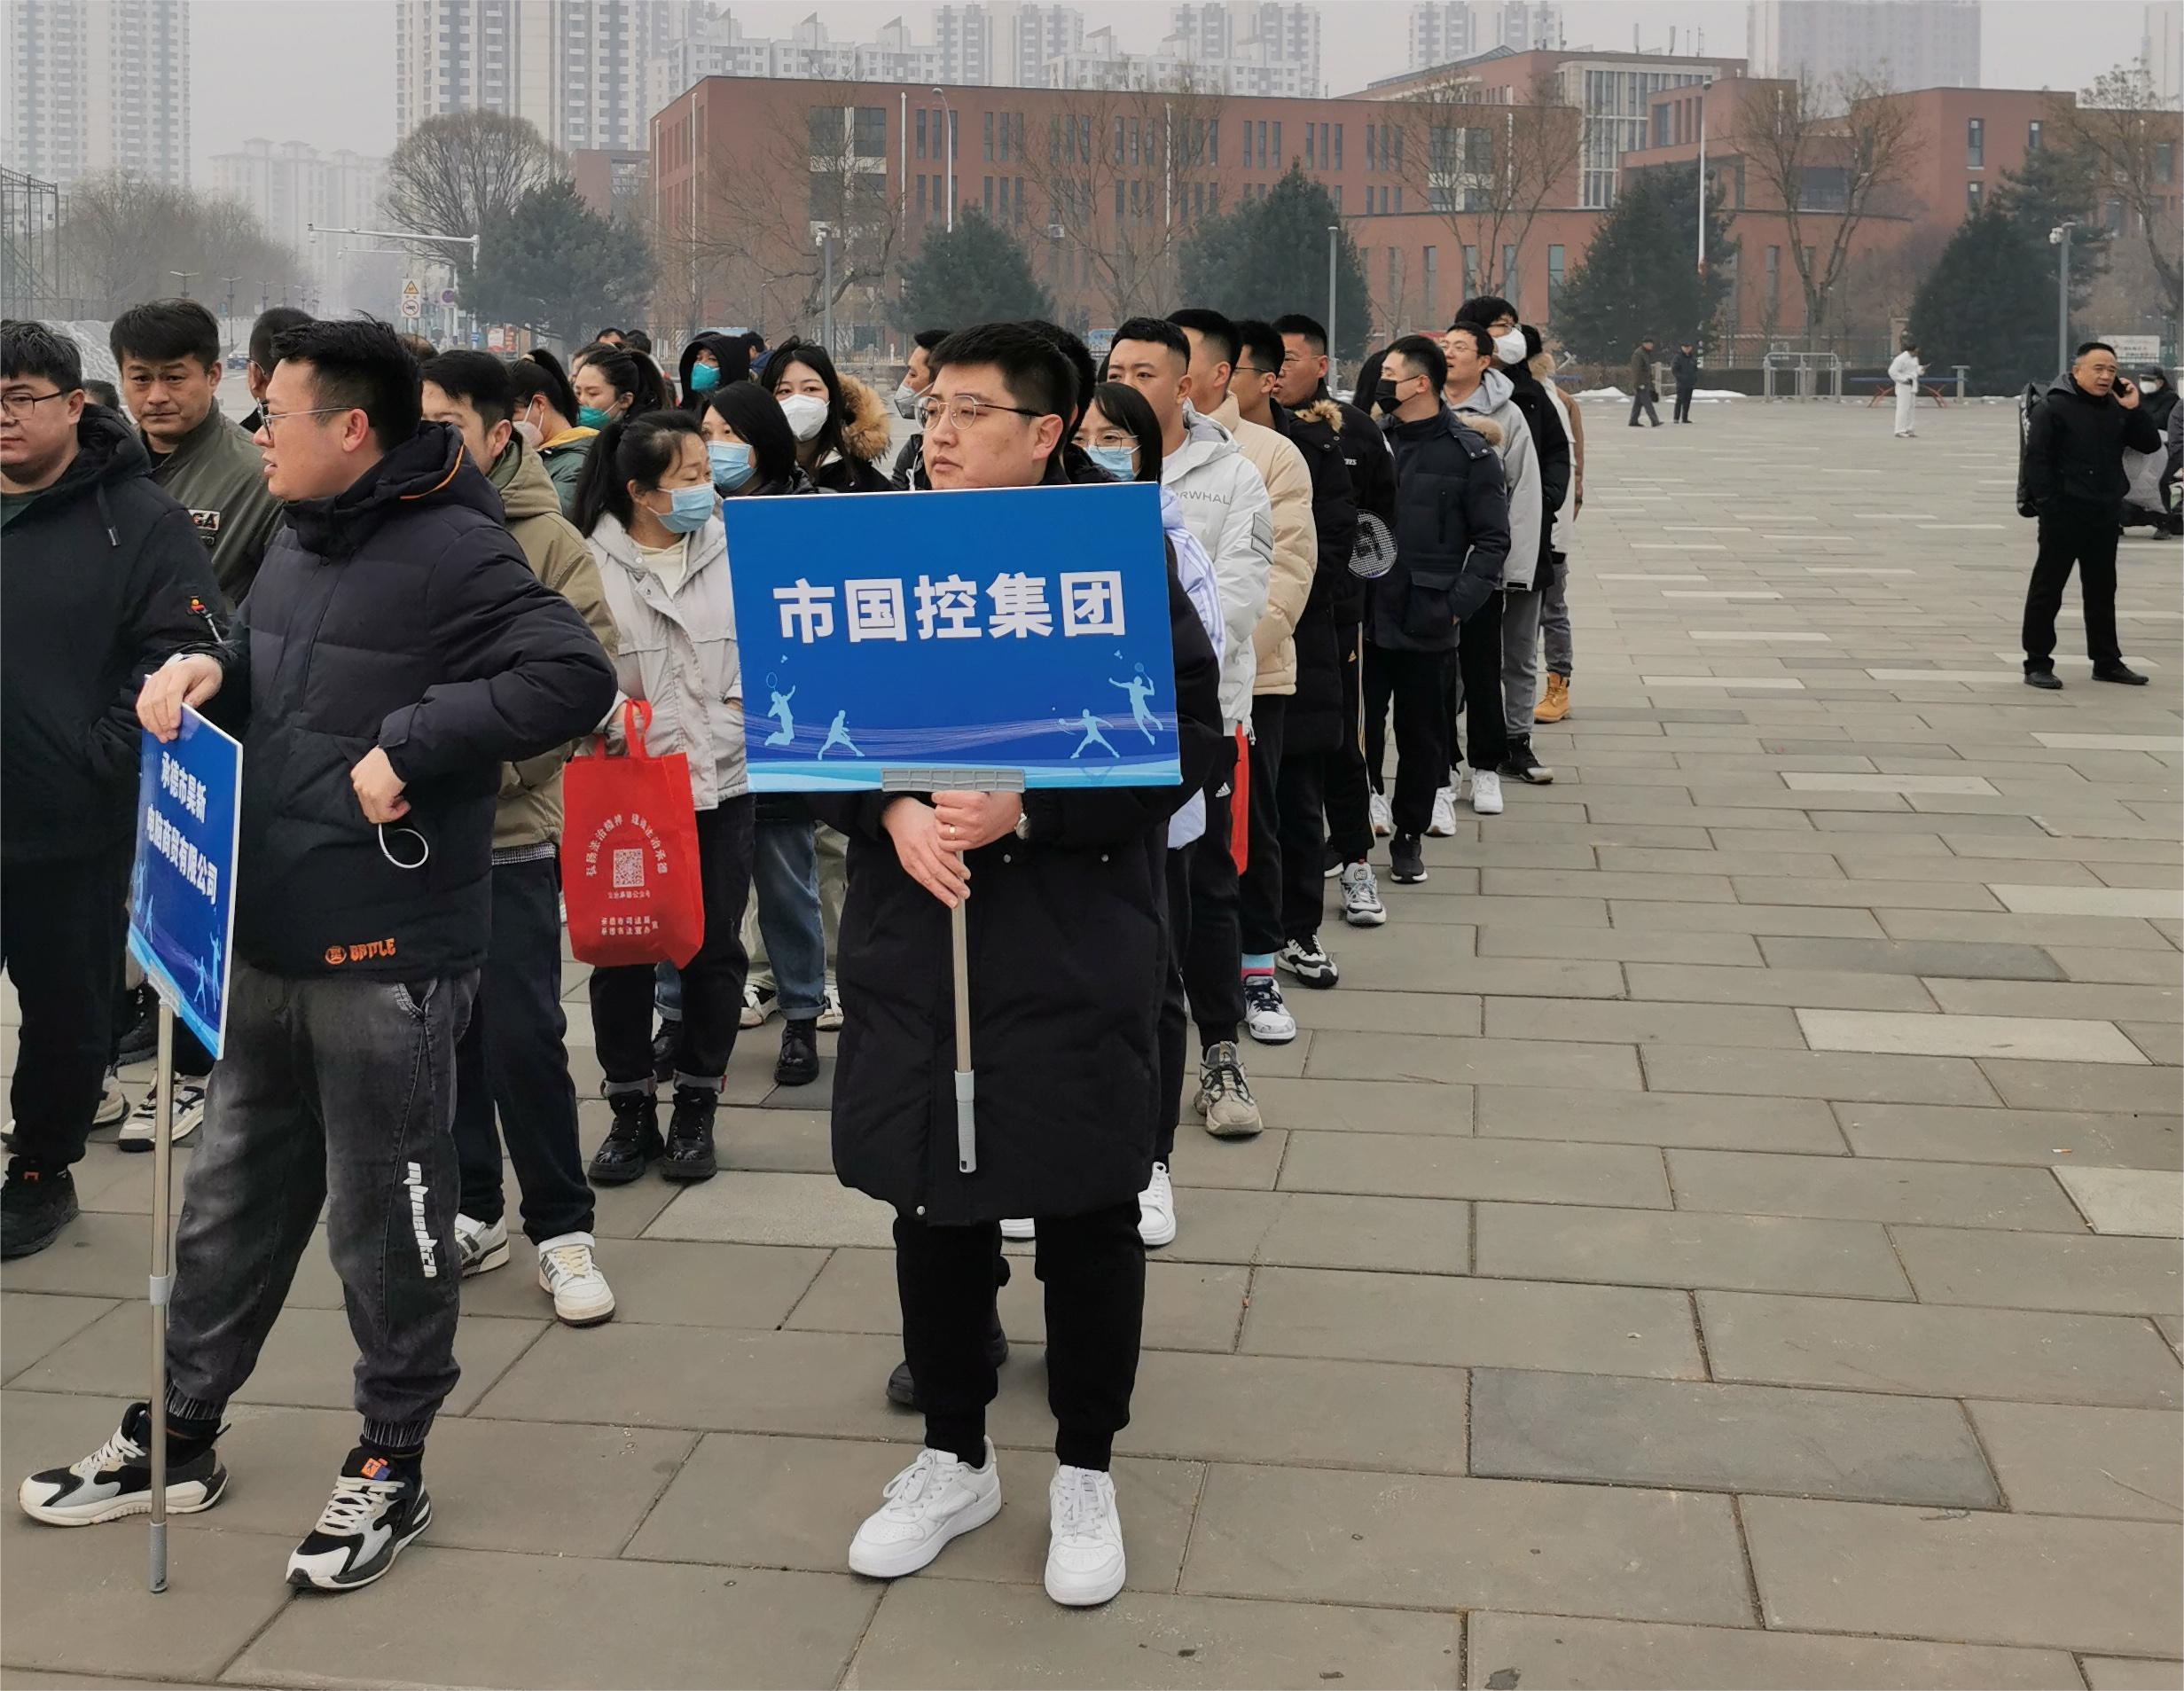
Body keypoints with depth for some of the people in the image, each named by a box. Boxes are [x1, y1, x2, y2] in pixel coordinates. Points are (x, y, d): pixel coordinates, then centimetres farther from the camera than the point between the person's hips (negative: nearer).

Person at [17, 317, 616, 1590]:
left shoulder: (454, 552, -16)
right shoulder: (300, 542, 11)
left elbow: (574, 678, -27)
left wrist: (409, 746, -26)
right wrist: (211, 670, 2)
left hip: (388, 954, -9)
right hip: (271, 941, 9)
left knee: (386, 1222, 5)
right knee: (232, 1199, 19)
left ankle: (393, 1466, 22)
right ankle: (179, 1438, 35)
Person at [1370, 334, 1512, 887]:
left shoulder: (1470, 453, -3)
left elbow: (1493, 540, -2)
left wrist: (1456, 605, -12)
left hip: (1425, 620, -3)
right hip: (1366, 613, 3)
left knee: (1421, 732, 8)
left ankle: (1409, 837, 22)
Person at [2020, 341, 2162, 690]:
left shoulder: (2116, 409, 10)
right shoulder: (2054, 407, -9)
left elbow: (2150, 445, 8)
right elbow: (2037, 459, -13)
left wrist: (2134, 409, -5)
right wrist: (2048, 503, -18)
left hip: (2104, 515, 7)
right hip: (2064, 514, -7)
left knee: (2102, 591, 14)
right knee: (2047, 590, -1)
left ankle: (2107, 662, 22)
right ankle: (2037, 664, 4)